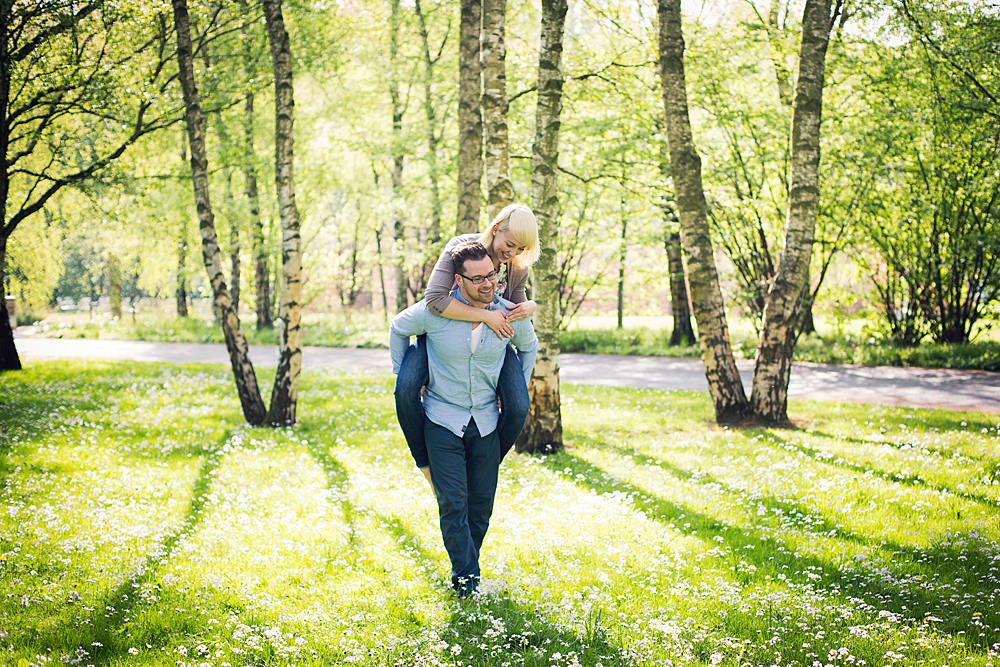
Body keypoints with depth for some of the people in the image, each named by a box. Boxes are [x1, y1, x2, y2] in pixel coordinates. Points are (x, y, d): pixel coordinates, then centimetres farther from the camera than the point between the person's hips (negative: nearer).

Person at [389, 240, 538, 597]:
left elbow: (529, 346, 15)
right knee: (453, 504, -8)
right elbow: (398, 328, 6)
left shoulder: (510, 314, -9)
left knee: (482, 502, 8)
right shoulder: (435, 312, -17)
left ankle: (466, 570, 27)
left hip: (486, 421, 3)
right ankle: (466, 577, 3)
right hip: (442, 420, -3)